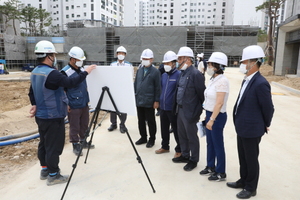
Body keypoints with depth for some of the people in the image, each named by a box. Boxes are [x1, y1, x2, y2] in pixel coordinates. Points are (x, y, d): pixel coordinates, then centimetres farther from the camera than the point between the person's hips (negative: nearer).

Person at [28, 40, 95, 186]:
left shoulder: (35, 72, 9)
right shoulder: (51, 73, -23)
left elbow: (32, 91, 17)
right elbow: (70, 83, -27)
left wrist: (34, 105, 13)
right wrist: (86, 72, -19)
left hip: (41, 115, 10)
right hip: (53, 117, -10)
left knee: (44, 143, 18)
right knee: (54, 146, 1)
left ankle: (45, 170, 32)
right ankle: (53, 175, 13)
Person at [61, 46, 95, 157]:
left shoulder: (82, 70, 10)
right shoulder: (65, 72, -12)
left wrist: (88, 98, 19)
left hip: (84, 104, 7)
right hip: (73, 106, -7)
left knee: (84, 125, 17)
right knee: (74, 127, 4)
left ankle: (83, 141, 33)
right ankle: (75, 146, 18)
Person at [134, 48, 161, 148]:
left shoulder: (155, 71, -6)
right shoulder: (139, 70, 10)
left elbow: (158, 87, -8)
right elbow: (135, 84, 14)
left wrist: (157, 101, -11)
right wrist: (134, 96, 10)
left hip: (149, 102, -5)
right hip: (139, 100, 5)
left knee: (150, 121, 7)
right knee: (141, 120, 15)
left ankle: (152, 139, 22)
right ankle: (143, 137, 30)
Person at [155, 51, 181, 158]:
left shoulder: (178, 75, -13)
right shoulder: (163, 75, 9)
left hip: (173, 108, -7)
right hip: (163, 107, 7)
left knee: (176, 130, 7)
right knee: (164, 128, 19)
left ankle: (179, 150, 23)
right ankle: (165, 146, 36)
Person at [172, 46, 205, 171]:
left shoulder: (196, 74, -18)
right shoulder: (183, 73, 10)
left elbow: (202, 94, -15)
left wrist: (201, 109, -8)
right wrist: (177, 106, 13)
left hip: (190, 112, -9)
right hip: (180, 110, 9)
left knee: (192, 137, 7)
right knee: (182, 135, 20)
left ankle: (193, 160, 24)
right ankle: (185, 155, 37)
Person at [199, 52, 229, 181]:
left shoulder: (222, 81, -19)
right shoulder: (214, 79, 8)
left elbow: (219, 103, -23)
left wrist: (212, 119, -22)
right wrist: (207, 116, 15)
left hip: (217, 117, -9)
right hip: (210, 114, 9)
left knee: (218, 145, 4)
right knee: (210, 143, 18)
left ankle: (221, 173, 20)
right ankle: (210, 167, 34)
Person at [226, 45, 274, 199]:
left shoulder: (260, 84, -22)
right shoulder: (246, 80, 6)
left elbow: (268, 108, -15)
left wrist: (265, 126, 0)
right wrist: (239, 123, 14)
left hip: (252, 130, -8)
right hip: (241, 128, 9)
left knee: (251, 159, 9)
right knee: (243, 157, 22)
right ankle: (243, 181, 41)